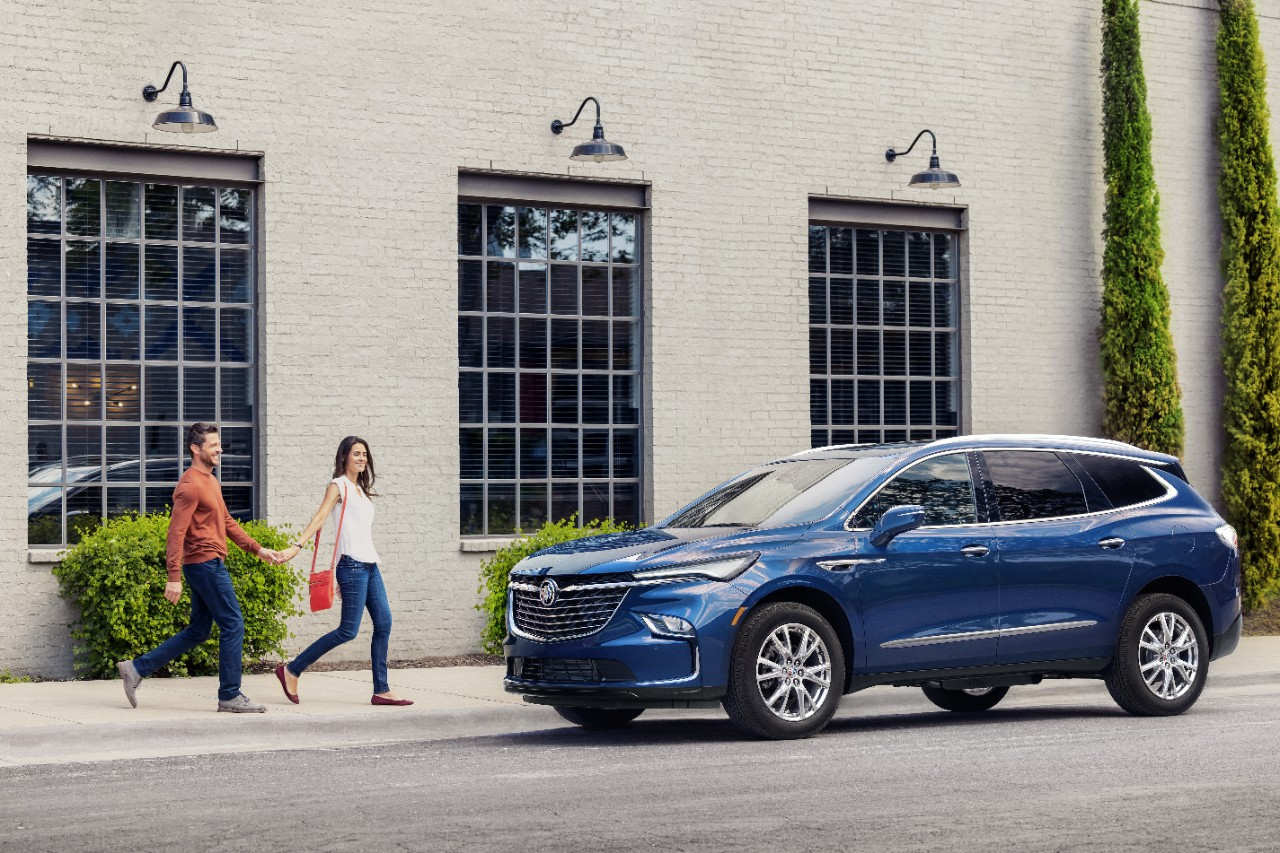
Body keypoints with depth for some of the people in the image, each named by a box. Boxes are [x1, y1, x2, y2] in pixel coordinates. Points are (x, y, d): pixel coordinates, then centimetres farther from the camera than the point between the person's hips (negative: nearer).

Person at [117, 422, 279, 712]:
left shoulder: (211, 481, 17)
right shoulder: (190, 485, -14)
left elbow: (227, 522, 24)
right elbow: (176, 533, -19)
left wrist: (258, 549, 20)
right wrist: (174, 577, -24)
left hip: (209, 565, 10)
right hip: (205, 563, -10)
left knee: (198, 631, 13)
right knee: (233, 625, -5)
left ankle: (136, 669, 16)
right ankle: (230, 696, 1)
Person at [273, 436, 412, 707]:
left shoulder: (361, 490, 19)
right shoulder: (338, 486, -3)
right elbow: (320, 517, -16)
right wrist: (296, 546, -30)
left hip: (370, 565, 8)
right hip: (352, 565, -8)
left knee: (384, 623, 1)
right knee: (348, 631, -9)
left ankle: (381, 690, 5)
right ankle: (291, 671, 0)